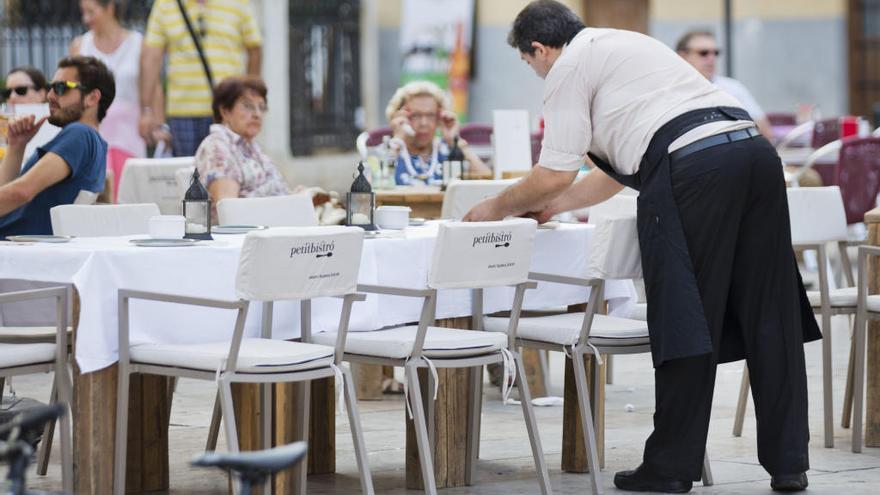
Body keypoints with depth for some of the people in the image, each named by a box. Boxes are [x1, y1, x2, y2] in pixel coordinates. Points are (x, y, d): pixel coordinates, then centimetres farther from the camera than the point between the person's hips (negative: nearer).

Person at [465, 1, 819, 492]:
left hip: (692, 167, -8)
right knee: (768, 317, 9)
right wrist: (553, 203, 45)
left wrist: (498, 207, 20)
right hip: (754, 150, 8)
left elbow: (555, 174, 5)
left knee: (684, 318, -1)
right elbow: (620, 171, 41)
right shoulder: (624, 45, 35)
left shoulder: (570, 66, 9)